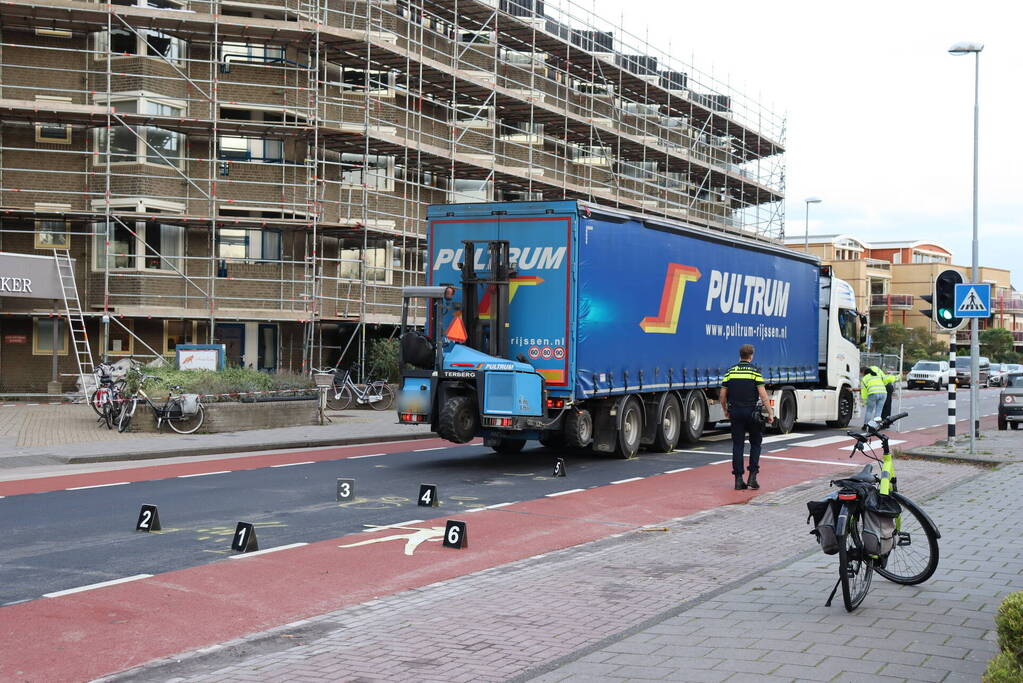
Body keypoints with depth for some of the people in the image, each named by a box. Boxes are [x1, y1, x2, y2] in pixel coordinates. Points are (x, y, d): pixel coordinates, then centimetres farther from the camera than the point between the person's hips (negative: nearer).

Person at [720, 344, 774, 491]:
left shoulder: (730, 371, 5)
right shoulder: (754, 371, -4)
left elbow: (722, 394, 6)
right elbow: (762, 393, -11)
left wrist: (725, 411, 21)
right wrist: (770, 413, -7)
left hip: (735, 412, 2)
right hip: (752, 411, -2)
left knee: (737, 445, 5)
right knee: (755, 444, 12)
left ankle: (738, 479, 3)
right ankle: (752, 476, 3)